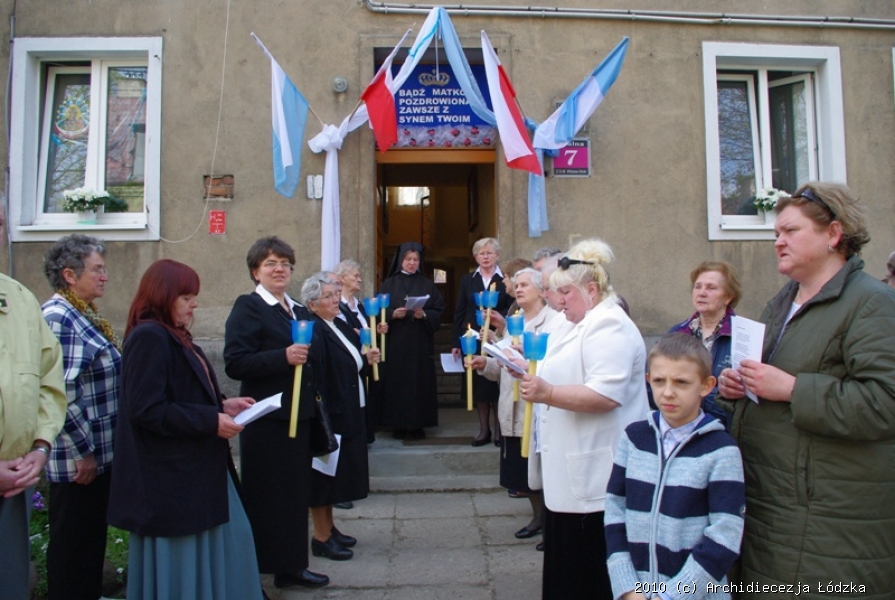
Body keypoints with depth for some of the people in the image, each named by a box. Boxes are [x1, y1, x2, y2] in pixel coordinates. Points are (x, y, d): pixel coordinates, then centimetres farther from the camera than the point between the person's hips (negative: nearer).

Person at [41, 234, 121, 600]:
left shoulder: (84, 315, 11)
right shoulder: (58, 317, -17)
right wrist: (83, 452, -18)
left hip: (99, 453, 9)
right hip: (77, 460, -9)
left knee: (93, 536, 20)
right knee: (73, 543, 6)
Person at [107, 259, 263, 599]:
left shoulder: (173, 336, 12)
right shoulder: (148, 338, -18)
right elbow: (146, 409, -24)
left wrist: (222, 405, 4)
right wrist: (211, 421, -22)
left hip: (194, 469, 10)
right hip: (170, 475, -10)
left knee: (228, 540, 15)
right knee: (181, 561, 4)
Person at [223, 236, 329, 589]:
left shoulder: (300, 312, 14)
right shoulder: (247, 307, -8)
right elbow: (234, 363, -20)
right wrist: (283, 357, -27)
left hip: (299, 417, 7)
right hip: (265, 420, -7)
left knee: (296, 494, 14)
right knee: (262, 497, 3)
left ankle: (290, 565, 28)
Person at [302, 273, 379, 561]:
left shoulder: (340, 326, 9)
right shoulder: (314, 332, -20)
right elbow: (314, 377, -27)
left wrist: (367, 359, 2)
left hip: (349, 415, 9)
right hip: (328, 415, -9)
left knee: (337, 474, 19)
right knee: (325, 476, 4)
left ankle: (329, 527, 34)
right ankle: (321, 537, 18)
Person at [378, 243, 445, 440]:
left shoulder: (428, 284, 8)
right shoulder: (389, 284, 6)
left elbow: (439, 310, 3)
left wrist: (424, 315, -15)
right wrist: (392, 314, -17)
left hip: (421, 343, 1)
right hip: (395, 343, 0)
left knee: (420, 382, 0)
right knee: (397, 381, 0)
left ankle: (417, 425, 9)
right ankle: (398, 425, 8)